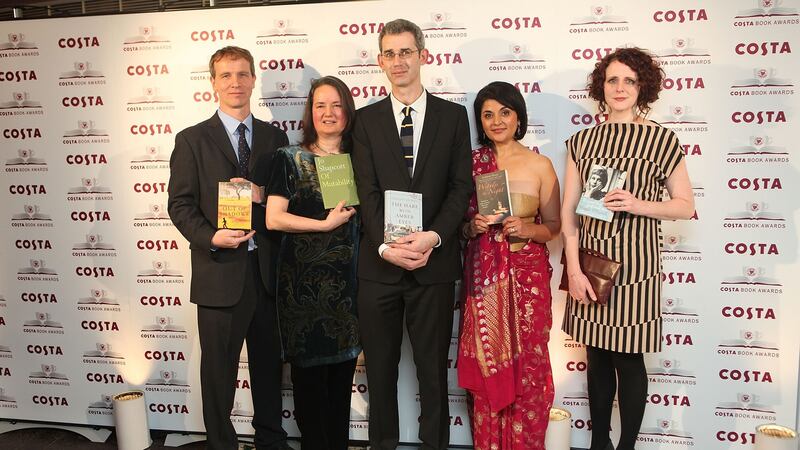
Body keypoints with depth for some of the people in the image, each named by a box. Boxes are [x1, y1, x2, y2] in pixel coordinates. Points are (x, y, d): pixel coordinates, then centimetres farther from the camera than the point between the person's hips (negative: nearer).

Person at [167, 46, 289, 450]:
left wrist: (261, 195, -11)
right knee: (218, 368, 8)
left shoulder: (275, 137, 10)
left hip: (267, 270, 3)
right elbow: (179, 203, -3)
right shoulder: (192, 139, 1)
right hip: (220, 271, -3)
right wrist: (211, 237, -19)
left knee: (269, 364, 15)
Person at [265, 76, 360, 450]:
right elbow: (273, 218, -8)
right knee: (308, 370, 5)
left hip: (347, 279, 3)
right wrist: (326, 224, -13)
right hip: (303, 279, -3)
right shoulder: (289, 159, 0)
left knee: (343, 369, 10)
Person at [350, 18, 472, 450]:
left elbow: (460, 186, 0)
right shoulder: (366, 119, 7)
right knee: (380, 367, 12)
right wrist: (385, 245, -15)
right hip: (379, 263, 1)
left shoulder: (453, 115, 6)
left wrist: (433, 236, -14)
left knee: (433, 367, 10)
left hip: (434, 263, -1)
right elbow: (368, 191, -2)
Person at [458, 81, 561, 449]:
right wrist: (472, 227, -9)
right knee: (485, 364, 5)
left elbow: (553, 224, 5)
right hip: (482, 276, 2)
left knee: (526, 364, 1)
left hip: (527, 275, -1)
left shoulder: (539, 165, 1)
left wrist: (528, 230, -14)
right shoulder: (471, 162, 5)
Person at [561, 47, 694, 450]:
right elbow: (569, 211, 4)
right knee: (597, 355, 12)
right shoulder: (582, 141, 7)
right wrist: (574, 269, -4)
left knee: (628, 358, 3)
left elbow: (686, 206, 2)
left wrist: (638, 205, -15)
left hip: (634, 264, -3)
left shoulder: (661, 139, -1)